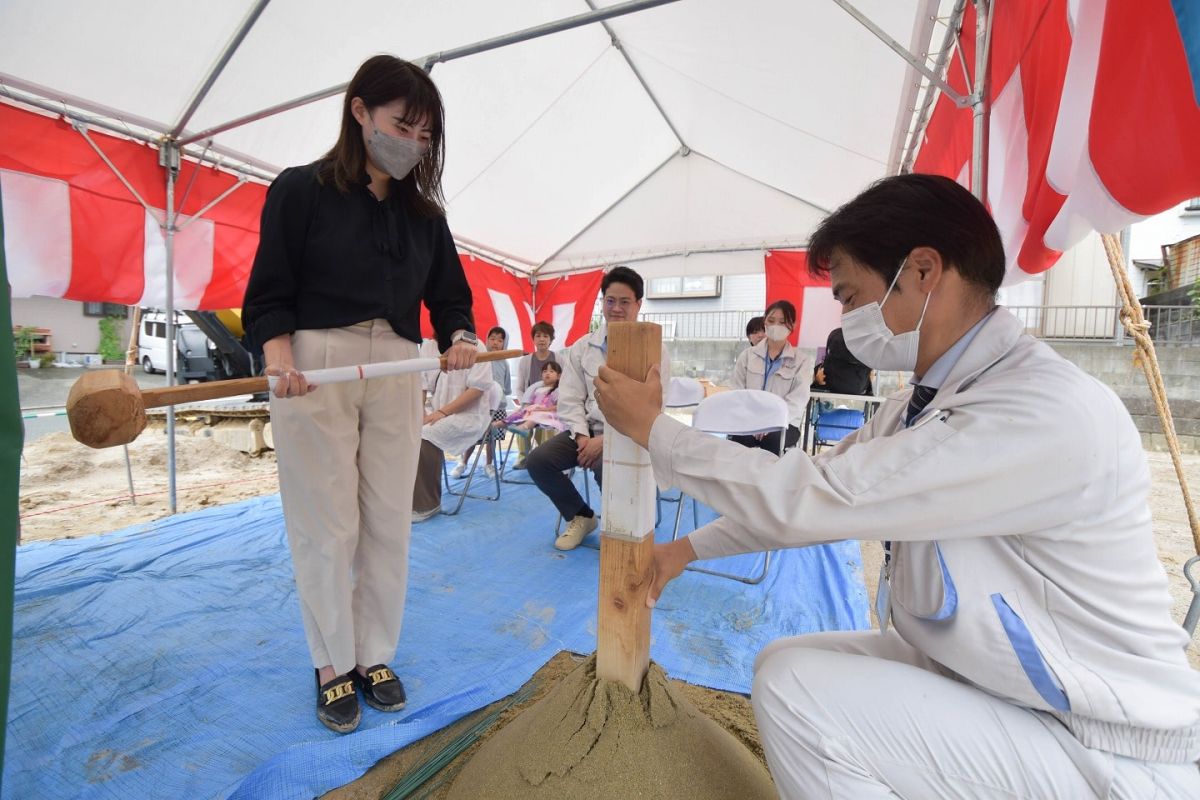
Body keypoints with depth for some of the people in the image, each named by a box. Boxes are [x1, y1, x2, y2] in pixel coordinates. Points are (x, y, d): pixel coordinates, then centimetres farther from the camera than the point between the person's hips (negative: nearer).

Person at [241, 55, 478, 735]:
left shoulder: (423, 212, 13)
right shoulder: (301, 190, 2)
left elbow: (450, 295, 11)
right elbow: (269, 293, -1)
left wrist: (460, 338, -10)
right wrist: (280, 357, -19)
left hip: (396, 372, 4)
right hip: (315, 367, -3)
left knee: (389, 523, 6)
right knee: (327, 526, 3)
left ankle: (375, 655, 25)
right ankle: (333, 665, 23)